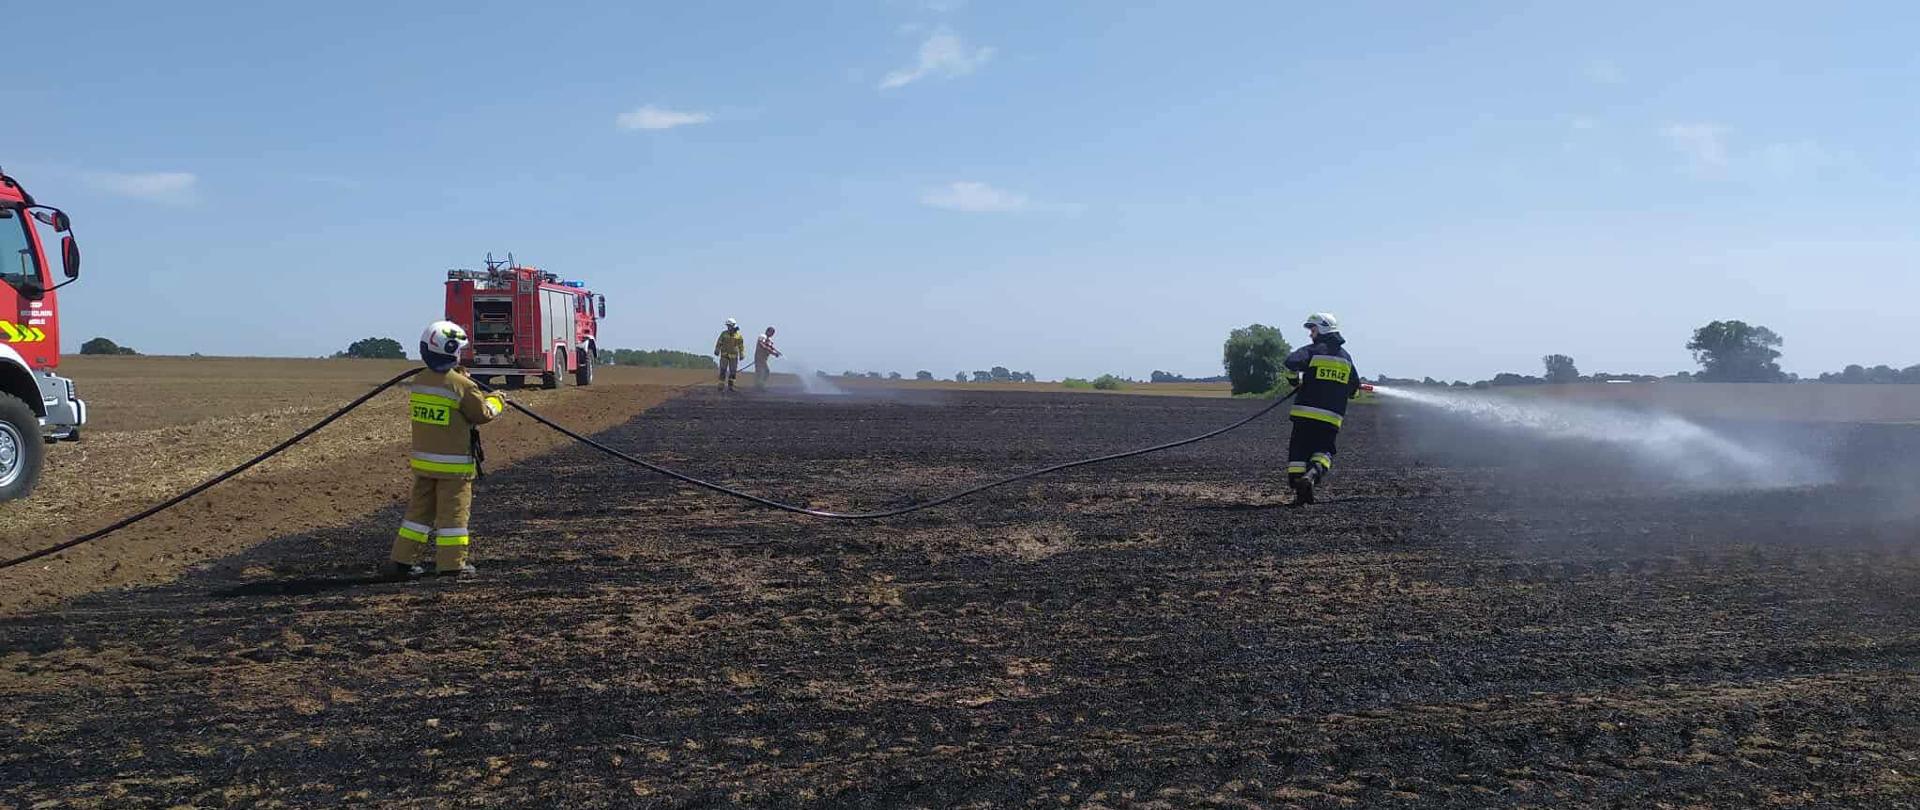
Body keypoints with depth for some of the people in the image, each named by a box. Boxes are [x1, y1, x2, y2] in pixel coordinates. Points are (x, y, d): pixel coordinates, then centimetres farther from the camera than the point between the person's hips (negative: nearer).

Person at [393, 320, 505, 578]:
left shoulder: (418, 382, 4)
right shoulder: (462, 385, -16)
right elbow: (482, 414, -6)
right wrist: (496, 401, 14)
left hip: (423, 459, 6)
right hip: (453, 463, -6)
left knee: (420, 508, 14)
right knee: (453, 512, 2)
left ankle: (404, 560, 17)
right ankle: (452, 564, 6)